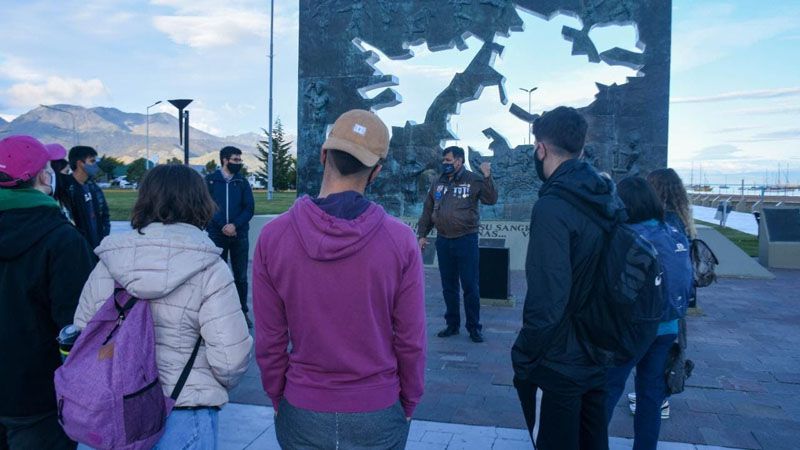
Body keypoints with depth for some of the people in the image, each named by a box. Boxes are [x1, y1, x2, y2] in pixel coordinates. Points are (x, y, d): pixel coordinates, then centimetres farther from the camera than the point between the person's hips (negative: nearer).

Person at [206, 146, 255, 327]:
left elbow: (249, 208, 1)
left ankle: (243, 311, 15)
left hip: (239, 236, 1)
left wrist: (235, 225, -14)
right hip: (217, 235, -1)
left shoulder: (242, 182, 7)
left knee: (241, 277, 5)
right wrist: (222, 226, -13)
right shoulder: (210, 180, 2)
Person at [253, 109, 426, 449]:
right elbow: (411, 341, -9)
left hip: (301, 413, 1)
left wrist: (278, 398, 9)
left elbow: (269, 342, -6)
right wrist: (408, 405, 7)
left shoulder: (272, 237, -12)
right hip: (377, 417, -1)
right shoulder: (400, 240, -15)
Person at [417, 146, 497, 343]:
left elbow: (491, 199, -13)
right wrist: (422, 234, 11)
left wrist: (487, 178, -24)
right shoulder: (438, 184, 11)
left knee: (470, 286, 0)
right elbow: (428, 210, 14)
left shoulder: (473, 180, -2)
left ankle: (474, 327, 12)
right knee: (448, 286, 12)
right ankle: (452, 324, 24)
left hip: (466, 240, -4)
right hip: (443, 241, 5)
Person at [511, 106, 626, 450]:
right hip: (597, 357, 8)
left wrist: (523, 360, -15)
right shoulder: (608, 199, 1)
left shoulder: (553, 207, -24)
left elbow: (546, 300, -28)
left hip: (557, 364, -7)